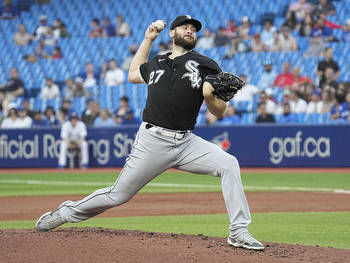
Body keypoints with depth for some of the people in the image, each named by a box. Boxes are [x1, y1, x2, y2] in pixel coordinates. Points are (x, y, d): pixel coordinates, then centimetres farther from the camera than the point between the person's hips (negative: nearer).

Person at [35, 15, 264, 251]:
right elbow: (133, 75, 34)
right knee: (118, 195, 1)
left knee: (229, 164, -20)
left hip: (186, 143, 0)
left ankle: (239, 232, -16)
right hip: (152, 141, 0)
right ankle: (67, 212, 23)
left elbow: (220, 112, 4)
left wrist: (210, 96, -19)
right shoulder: (157, 63, 12)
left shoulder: (206, 66, 5)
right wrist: (148, 40, 31)